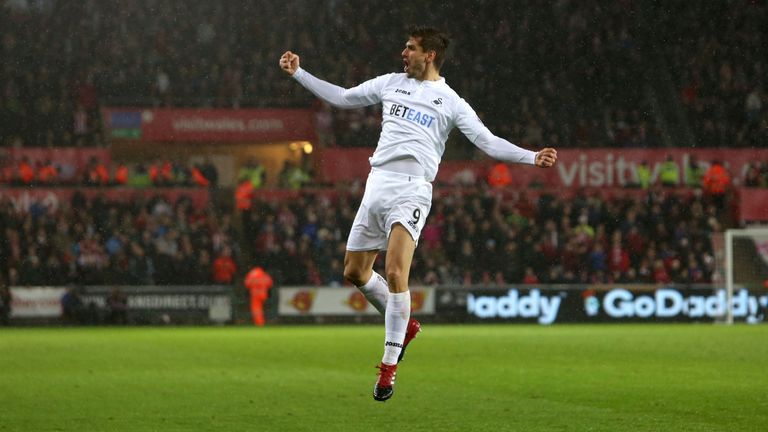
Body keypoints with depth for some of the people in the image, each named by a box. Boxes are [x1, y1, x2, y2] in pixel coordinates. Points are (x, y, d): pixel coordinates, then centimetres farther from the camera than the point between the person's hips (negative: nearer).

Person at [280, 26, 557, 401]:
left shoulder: (450, 102, 5)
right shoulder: (391, 84, 18)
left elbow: (487, 141, -1)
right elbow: (341, 97, 27)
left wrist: (532, 157, -14)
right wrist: (298, 73, 26)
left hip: (411, 190, -5)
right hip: (377, 184, 6)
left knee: (395, 273, -19)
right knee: (354, 272, 7)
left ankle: (389, 363, -11)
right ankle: (404, 324, 30)